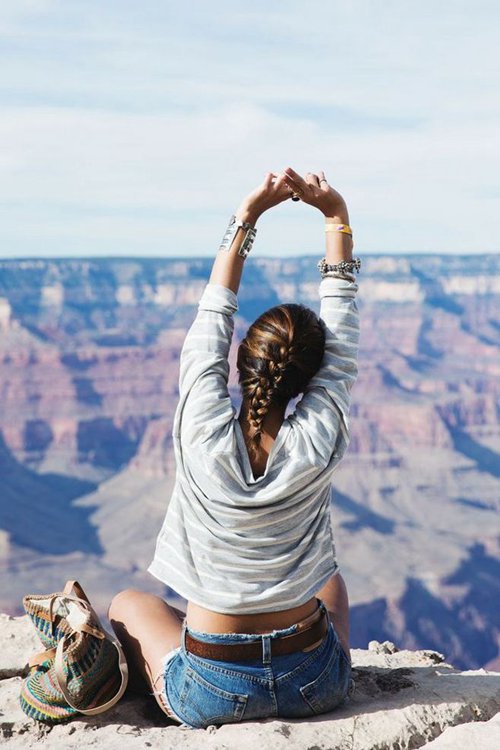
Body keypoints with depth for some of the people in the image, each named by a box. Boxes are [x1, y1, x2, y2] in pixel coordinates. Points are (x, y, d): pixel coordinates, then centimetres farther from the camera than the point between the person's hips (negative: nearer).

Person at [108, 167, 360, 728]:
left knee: (128, 604, 30)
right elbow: (342, 326, -7)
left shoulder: (206, 439, -21)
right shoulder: (318, 443, -18)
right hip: (316, 688, 1)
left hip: (211, 696, -1)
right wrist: (335, 214, -4)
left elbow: (213, 316, -7)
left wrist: (247, 217, -2)